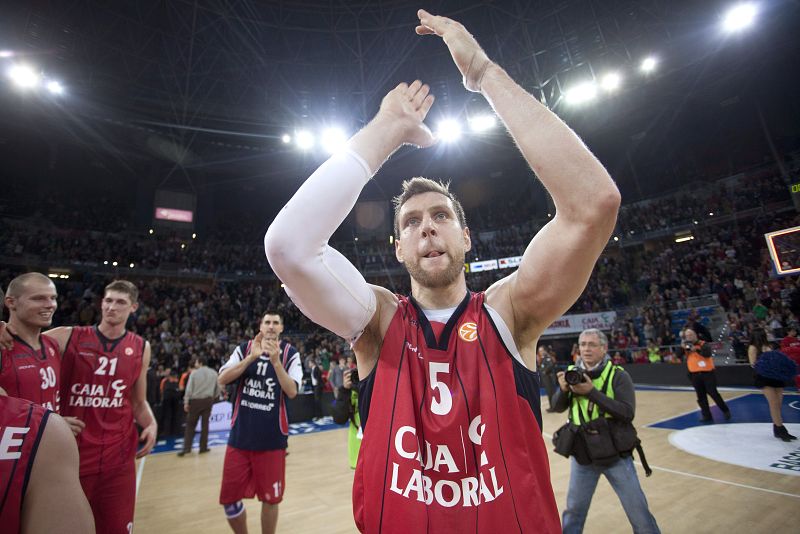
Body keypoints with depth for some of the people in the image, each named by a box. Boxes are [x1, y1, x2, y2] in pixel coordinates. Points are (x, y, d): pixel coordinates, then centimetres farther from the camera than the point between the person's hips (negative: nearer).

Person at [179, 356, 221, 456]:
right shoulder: (213, 373, 5)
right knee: (205, 424, 9)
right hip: (208, 400, 2)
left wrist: (186, 402, -4)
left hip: (195, 400, -2)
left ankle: (187, 448, 5)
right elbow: (217, 388, 9)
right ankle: (203, 447, 12)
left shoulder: (194, 373, -5)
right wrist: (213, 398, 22)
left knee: (190, 424, 8)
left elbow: (189, 389, -8)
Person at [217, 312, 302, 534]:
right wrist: (252, 357, -22)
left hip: (272, 439, -2)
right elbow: (222, 379, -10)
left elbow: (292, 392, -16)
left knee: (270, 498, 10)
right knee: (229, 497, 12)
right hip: (240, 436, 3)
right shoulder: (244, 349, 2)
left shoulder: (290, 354, -6)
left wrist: (275, 360, -27)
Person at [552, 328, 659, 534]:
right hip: (582, 454, 3)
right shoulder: (573, 372, -3)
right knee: (574, 508, 17)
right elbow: (558, 407, 0)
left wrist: (592, 392, -29)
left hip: (614, 453, -2)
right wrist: (564, 389, -21)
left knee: (637, 509, 14)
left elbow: (628, 413, -22)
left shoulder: (618, 375, -12)